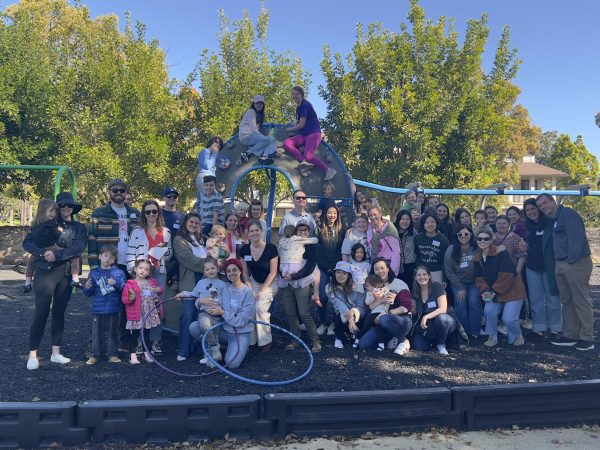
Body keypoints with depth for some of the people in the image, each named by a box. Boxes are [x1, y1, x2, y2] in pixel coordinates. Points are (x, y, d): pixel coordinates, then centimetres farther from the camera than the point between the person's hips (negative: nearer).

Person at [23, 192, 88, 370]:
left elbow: (79, 247, -10)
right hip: (45, 272, -3)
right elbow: (27, 242, -3)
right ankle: (32, 355, 2)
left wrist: (57, 254, -20)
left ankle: (56, 353, 17)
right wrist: (43, 253, -20)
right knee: (41, 313, -5)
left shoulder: (79, 228, 7)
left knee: (59, 312, 9)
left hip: (66, 274, 3)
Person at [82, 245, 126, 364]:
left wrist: (116, 283, -25)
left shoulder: (118, 272, 1)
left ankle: (112, 355, 17)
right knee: (96, 333, 6)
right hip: (97, 309, 1)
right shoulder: (94, 272, 6)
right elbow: (89, 293, 8)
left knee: (112, 333, 8)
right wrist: (87, 288, -13)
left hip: (113, 309, -1)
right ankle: (95, 355, 16)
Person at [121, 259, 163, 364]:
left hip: (150, 314, 5)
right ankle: (133, 355, 12)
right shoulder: (130, 284, -9)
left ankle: (146, 353, 28)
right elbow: (124, 298, -11)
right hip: (136, 315, -5)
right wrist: (130, 298, -31)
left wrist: (159, 290, 2)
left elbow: (158, 290, 24)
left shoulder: (152, 282, 6)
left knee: (147, 334, 16)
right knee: (134, 335, 4)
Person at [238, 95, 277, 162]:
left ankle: (265, 155, -32)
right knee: (268, 140, -24)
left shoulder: (259, 114, 22)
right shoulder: (251, 111, -6)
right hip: (246, 135, -9)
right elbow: (253, 128, -14)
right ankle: (247, 153, -22)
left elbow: (257, 128, 15)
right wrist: (262, 136, -12)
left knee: (272, 139, -6)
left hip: (252, 134, 9)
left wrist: (261, 136, -3)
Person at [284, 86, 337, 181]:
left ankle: (329, 170, -10)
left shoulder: (305, 105, -9)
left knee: (308, 156, -26)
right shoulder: (298, 108, 18)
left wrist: (289, 129, 0)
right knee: (286, 143, -13)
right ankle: (303, 161, -21)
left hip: (313, 133, -9)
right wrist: (291, 127, 7)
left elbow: (302, 124, -12)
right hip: (303, 135, 9)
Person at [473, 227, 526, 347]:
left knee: (508, 318, -13)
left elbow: (506, 276, -21)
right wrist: (484, 290, -12)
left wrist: (494, 291, -17)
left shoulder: (501, 254, -18)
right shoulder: (477, 258, 4)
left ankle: (517, 335, 21)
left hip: (512, 291, -5)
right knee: (489, 311, -19)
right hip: (493, 293, 5)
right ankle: (492, 337, 4)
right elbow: (479, 278, 6)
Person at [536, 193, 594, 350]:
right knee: (567, 301, 13)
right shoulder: (552, 220, 18)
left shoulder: (568, 214, -10)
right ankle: (570, 335, 21)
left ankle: (586, 339, 5)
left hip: (576, 263, -9)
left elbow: (576, 237, -19)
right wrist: (558, 262, 14)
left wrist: (572, 259, -21)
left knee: (581, 301, -3)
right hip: (560, 265, 9)